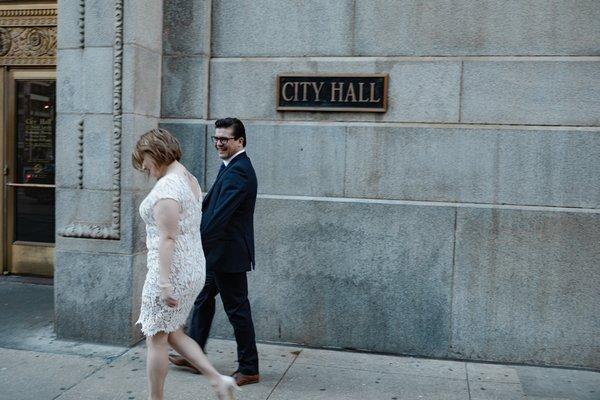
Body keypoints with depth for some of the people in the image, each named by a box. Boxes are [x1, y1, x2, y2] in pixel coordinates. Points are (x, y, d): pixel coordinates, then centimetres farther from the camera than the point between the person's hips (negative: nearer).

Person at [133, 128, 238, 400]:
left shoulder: (166, 186, -17)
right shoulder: (190, 180, 12)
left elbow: (167, 238, -23)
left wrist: (164, 281, -23)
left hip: (172, 271, -10)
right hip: (193, 269, 10)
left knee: (156, 338, 6)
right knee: (172, 332, 19)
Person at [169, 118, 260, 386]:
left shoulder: (238, 170, -20)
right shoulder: (231, 167, 12)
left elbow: (221, 213, -26)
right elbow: (210, 203, 14)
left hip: (228, 253, -10)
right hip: (218, 252, 11)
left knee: (237, 308, 0)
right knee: (203, 298, 20)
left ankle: (249, 369, 14)